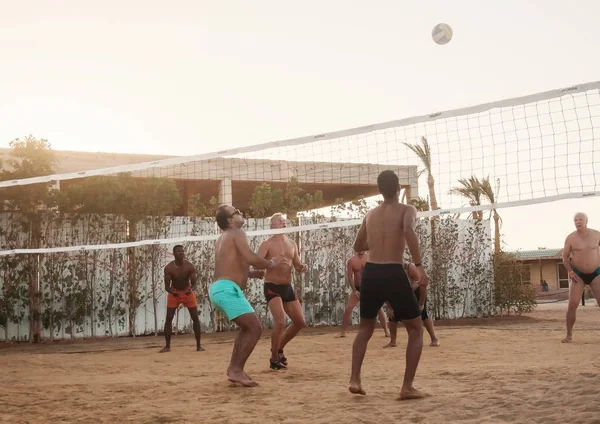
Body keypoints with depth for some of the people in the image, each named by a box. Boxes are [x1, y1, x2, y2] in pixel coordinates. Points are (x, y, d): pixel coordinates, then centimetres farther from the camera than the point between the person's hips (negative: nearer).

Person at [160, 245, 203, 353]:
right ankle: (167, 346, 0)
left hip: (188, 292, 0)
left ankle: (198, 345, 2)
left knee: (195, 318, -5)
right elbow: (167, 286, -20)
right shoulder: (168, 268, -21)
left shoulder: (190, 266, -20)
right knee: (168, 319, -8)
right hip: (174, 293, 0)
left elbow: (194, 284, -19)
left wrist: (191, 290, -43)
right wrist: (172, 292, -42)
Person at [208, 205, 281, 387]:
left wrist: (250, 273, 29)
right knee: (255, 329, -9)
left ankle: (233, 368, 18)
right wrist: (271, 263, -2)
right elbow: (251, 258, -19)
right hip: (227, 289, -10)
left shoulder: (222, 239, 24)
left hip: (218, 288, 10)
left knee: (246, 327, 23)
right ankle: (236, 370, -10)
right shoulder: (237, 234, -5)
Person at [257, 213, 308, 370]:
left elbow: (297, 265, 17)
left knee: (300, 322, 9)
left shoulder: (292, 244, 12)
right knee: (280, 322, -21)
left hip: (287, 288, 7)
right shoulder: (267, 244, -8)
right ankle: (274, 359, -4)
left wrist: (303, 267, -6)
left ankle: (279, 348, 29)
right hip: (272, 288, -7)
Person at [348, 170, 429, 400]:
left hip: (371, 273, 5)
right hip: (394, 274, -5)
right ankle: (407, 387, 2)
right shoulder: (407, 210, 2)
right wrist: (419, 266, -23)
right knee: (416, 330, 10)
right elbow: (409, 230, -22)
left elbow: (358, 246, 28)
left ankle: (355, 379, 12)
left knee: (365, 327, 24)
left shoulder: (370, 214, 17)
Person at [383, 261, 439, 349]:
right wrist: (389, 308, -22)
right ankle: (392, 341, 0)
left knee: (422, 312, -18)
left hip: (417, 290, -3)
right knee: (393, 313, -9)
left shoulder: (411, 268, -38)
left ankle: (434, 339, -12)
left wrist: (421, 304, -28)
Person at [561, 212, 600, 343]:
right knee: (572, 304, -11)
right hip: (578, 274, -1)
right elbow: (565, 257, 0)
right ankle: (569, 334, 1)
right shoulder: (570, 238, -5)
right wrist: (570, 271, -13)